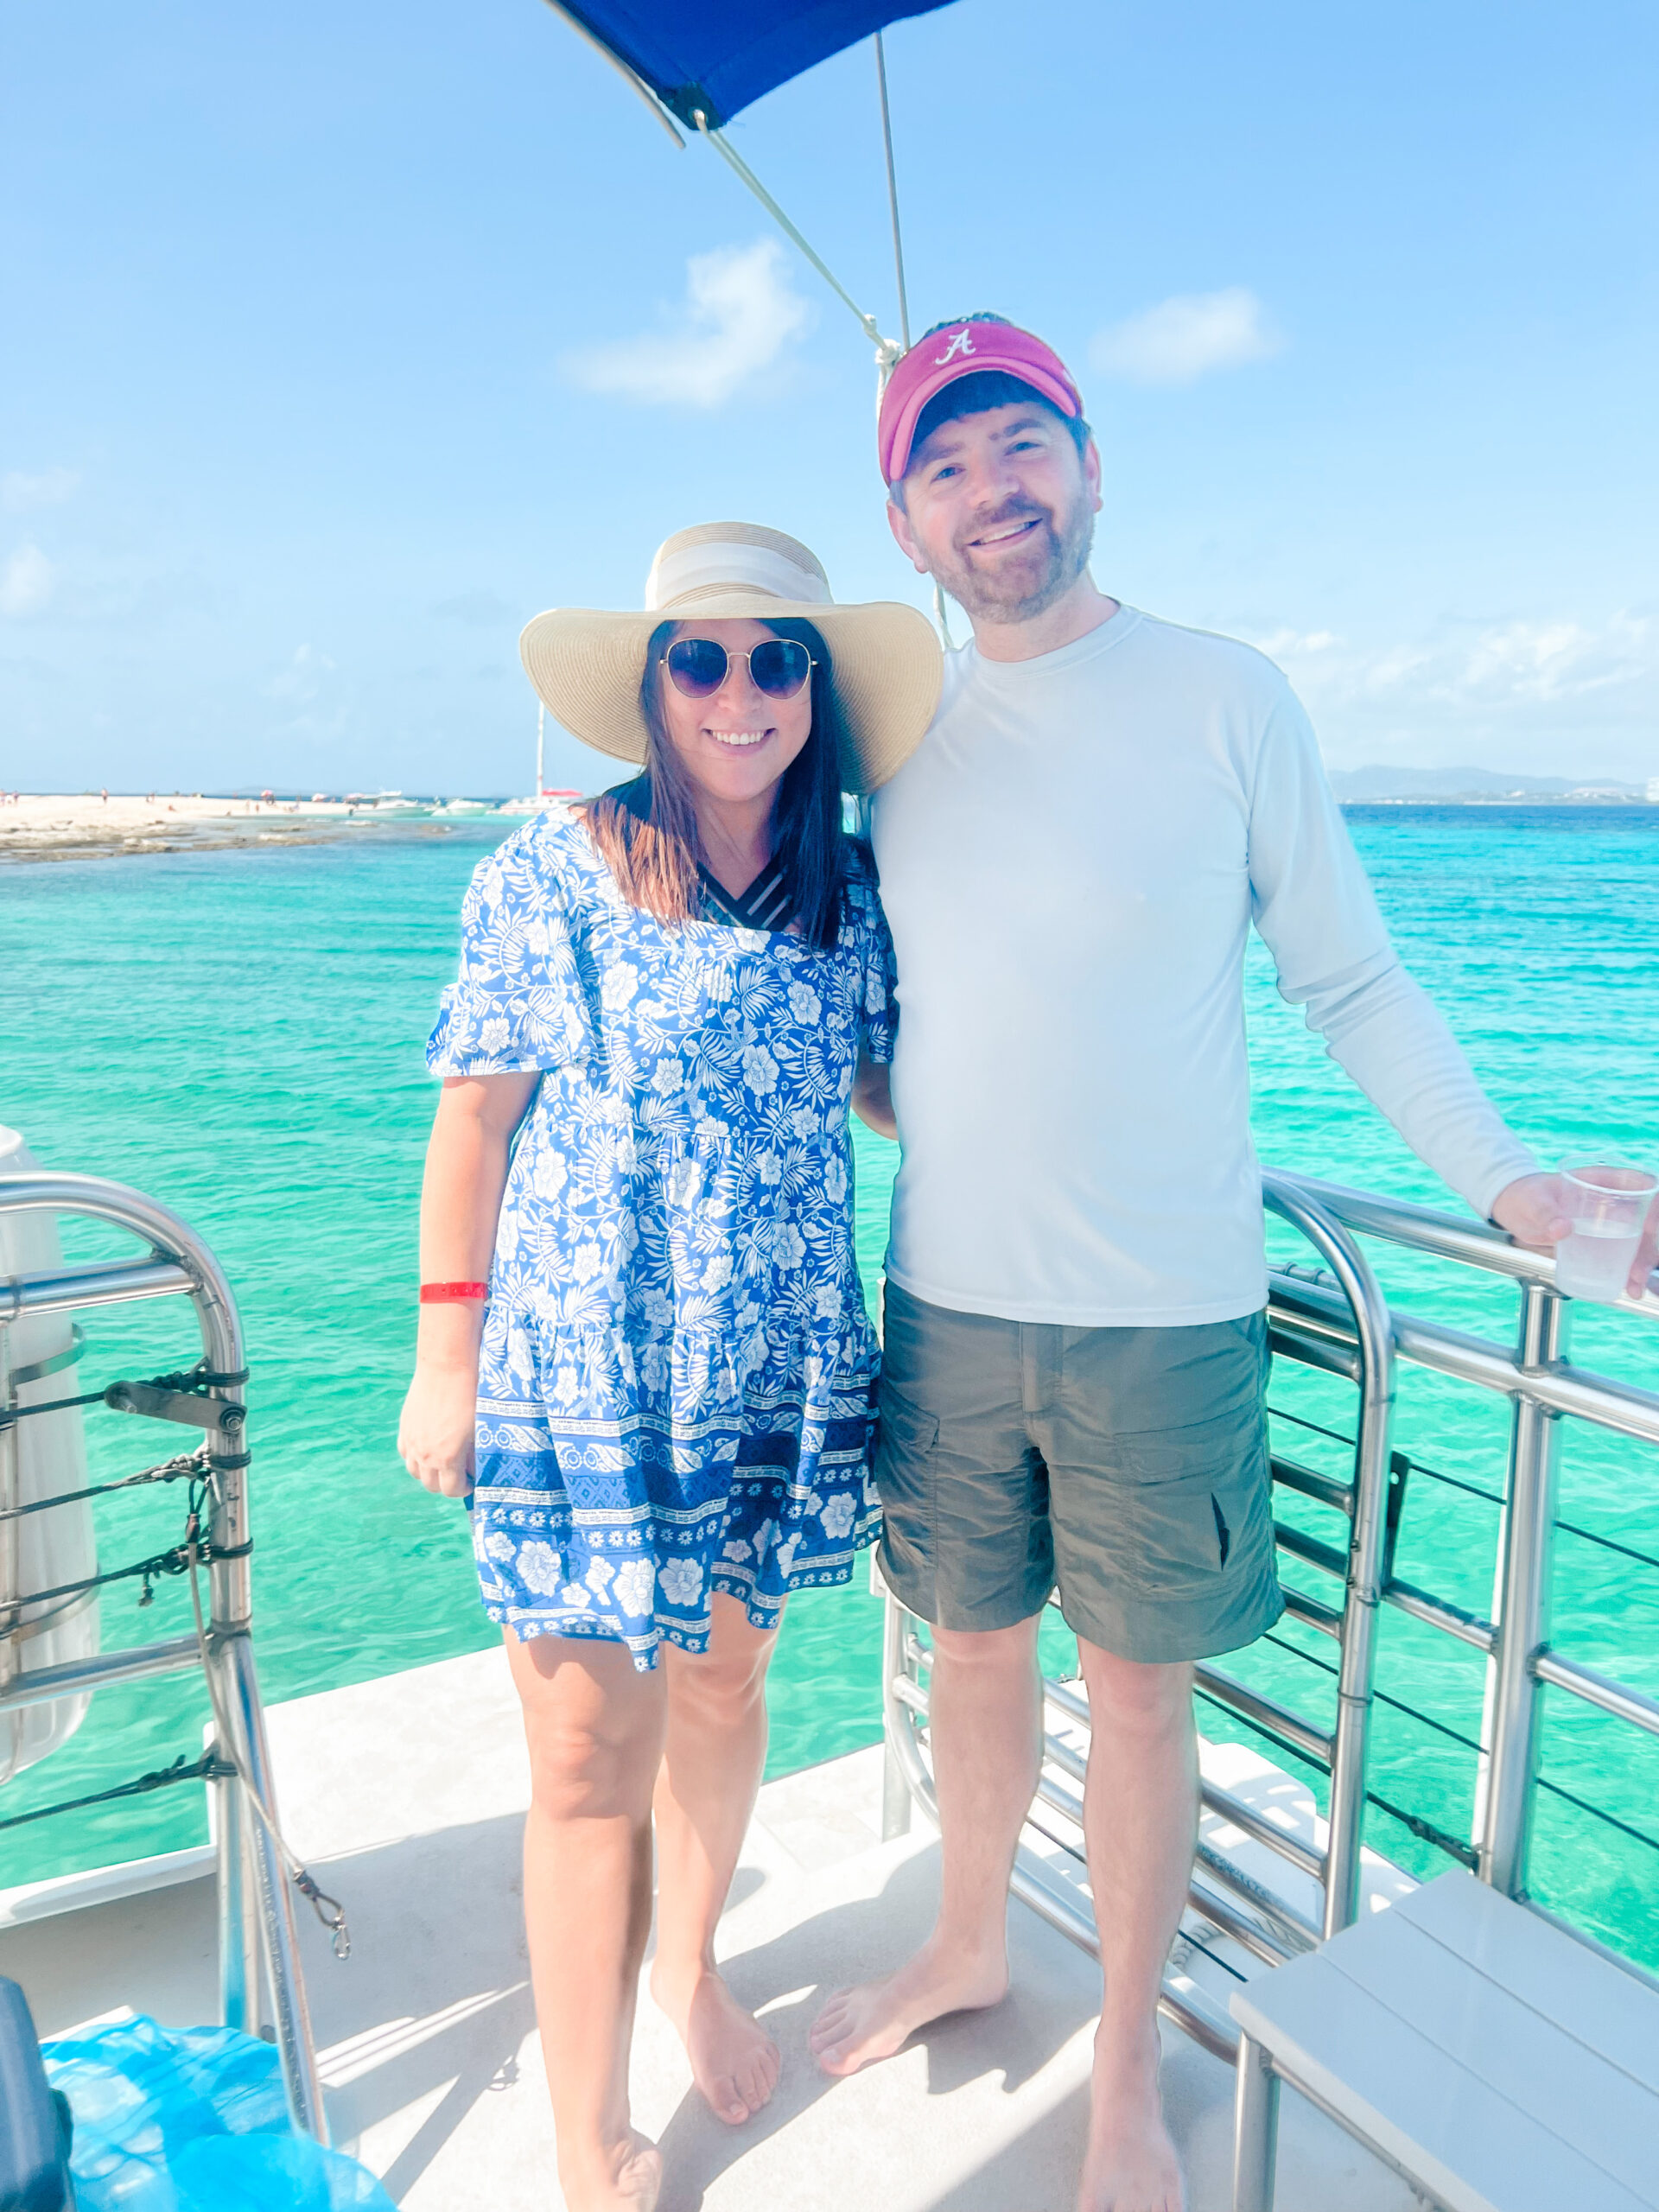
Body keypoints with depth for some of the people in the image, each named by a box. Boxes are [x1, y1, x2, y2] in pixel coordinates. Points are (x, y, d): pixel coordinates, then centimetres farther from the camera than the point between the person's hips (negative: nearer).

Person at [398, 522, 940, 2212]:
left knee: (723, 1690, 20)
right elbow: (475, 1124, -5)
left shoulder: (851, 897, 3)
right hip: (581, 1377, -4)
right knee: (590, 1756, 3)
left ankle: (691, 1967, 48)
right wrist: (444, 1361, -5)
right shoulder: (548, 876, -8)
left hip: (780, 1376, 4)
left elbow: (892, 1090, 14)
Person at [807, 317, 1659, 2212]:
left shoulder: (1223, 697, -5)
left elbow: (1350, 981, -2)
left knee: (1135, 1686, 10)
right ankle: (967, 1945, 46)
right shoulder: (902, 730, 5)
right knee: (974, 1645, 19)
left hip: (1163, 1316, -3)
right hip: (947, 1301, 3)